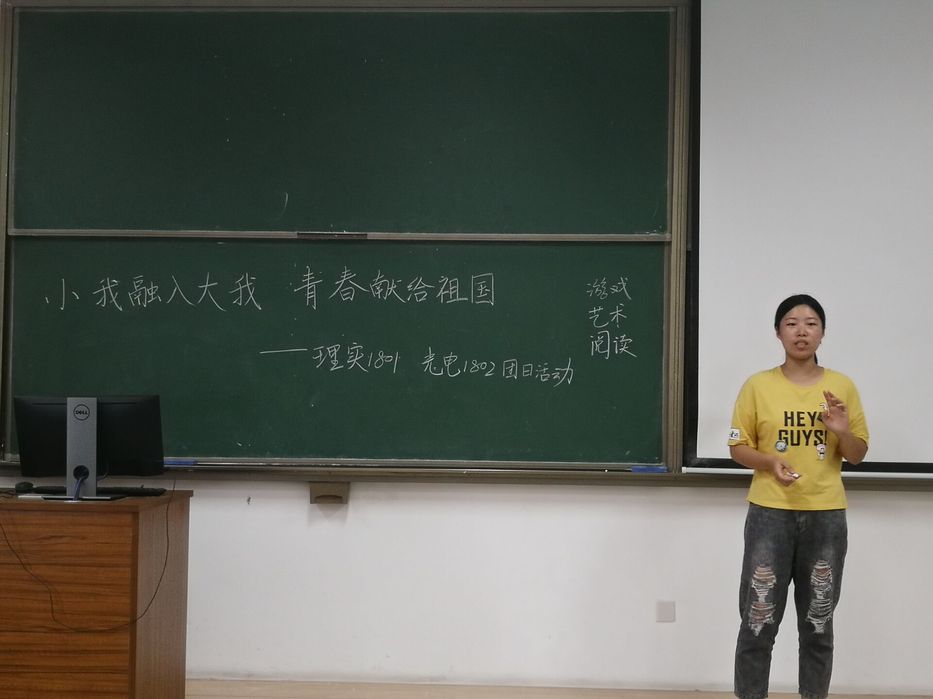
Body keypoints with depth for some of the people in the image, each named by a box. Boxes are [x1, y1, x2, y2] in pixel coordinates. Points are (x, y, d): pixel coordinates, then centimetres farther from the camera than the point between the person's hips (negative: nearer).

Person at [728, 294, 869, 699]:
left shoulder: (843, 387, 4)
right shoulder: (758, 386, -1)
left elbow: (857, 456, 8)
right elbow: (738, 447, 2)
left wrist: (842, 431, -13)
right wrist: (769, 462, -17)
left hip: (826, 517, 2)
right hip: (770, 514, -1)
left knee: (818, 624, 9)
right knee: (758, 622, -1)